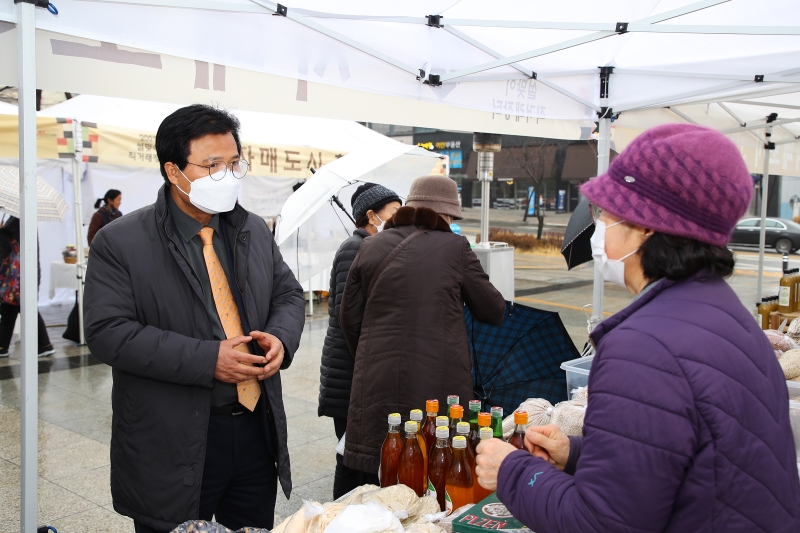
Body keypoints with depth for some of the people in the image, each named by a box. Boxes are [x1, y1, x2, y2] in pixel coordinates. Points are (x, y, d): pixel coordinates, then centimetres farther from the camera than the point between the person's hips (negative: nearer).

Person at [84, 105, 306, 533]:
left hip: (258, 430, 5)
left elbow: (289, 295, 14)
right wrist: (207, 360, -23)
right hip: (173, 445, -5)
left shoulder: (255, 231, 8)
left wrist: (280, 338, -10)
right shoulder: (119, 242, -9)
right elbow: (109, 333, -17)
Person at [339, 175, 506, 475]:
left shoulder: (370, 248, 9)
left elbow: (349, 318, 13)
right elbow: (494, 312, 7)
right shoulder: (455, 248, 0)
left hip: (377, 381, 3)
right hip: (439, 383, -3)